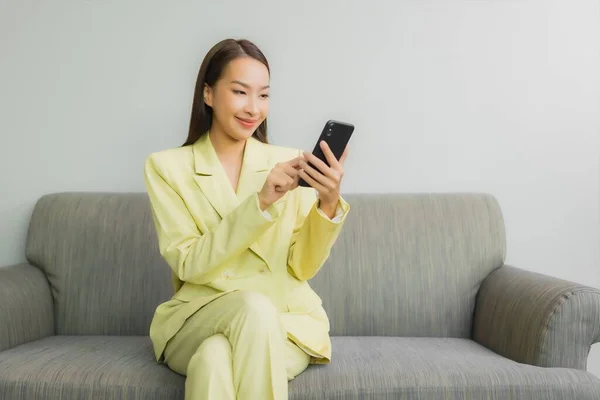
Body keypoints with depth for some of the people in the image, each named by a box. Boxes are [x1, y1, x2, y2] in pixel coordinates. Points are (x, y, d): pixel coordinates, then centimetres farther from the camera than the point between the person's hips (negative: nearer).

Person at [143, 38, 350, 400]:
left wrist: (329, 204, -18)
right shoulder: (166, 167, 1)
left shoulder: (289, 162, 3)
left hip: (286, 320, 0)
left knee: (216, 359, -32)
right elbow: (190, 265, -10)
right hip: (199, 318, 1)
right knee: (255, 307, -32)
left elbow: (302, 268, 0)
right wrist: (261, 202, -21)